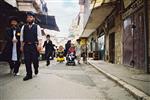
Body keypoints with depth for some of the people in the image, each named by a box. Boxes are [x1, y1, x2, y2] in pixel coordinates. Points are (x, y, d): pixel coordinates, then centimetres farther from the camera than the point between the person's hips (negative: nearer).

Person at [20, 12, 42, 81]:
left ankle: (36, 69, 32)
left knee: (35, 59, 2)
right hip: (26, 45, 2)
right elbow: (22, 37, 12)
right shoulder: (24, 27, 12)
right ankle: (29, 74, 10)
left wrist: (39, 45, -13)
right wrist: (22, 46, 7)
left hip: (34, 45, -2)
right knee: (27, 60, 1)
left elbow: (39, 37, -2)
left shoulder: (37, 27, 5)